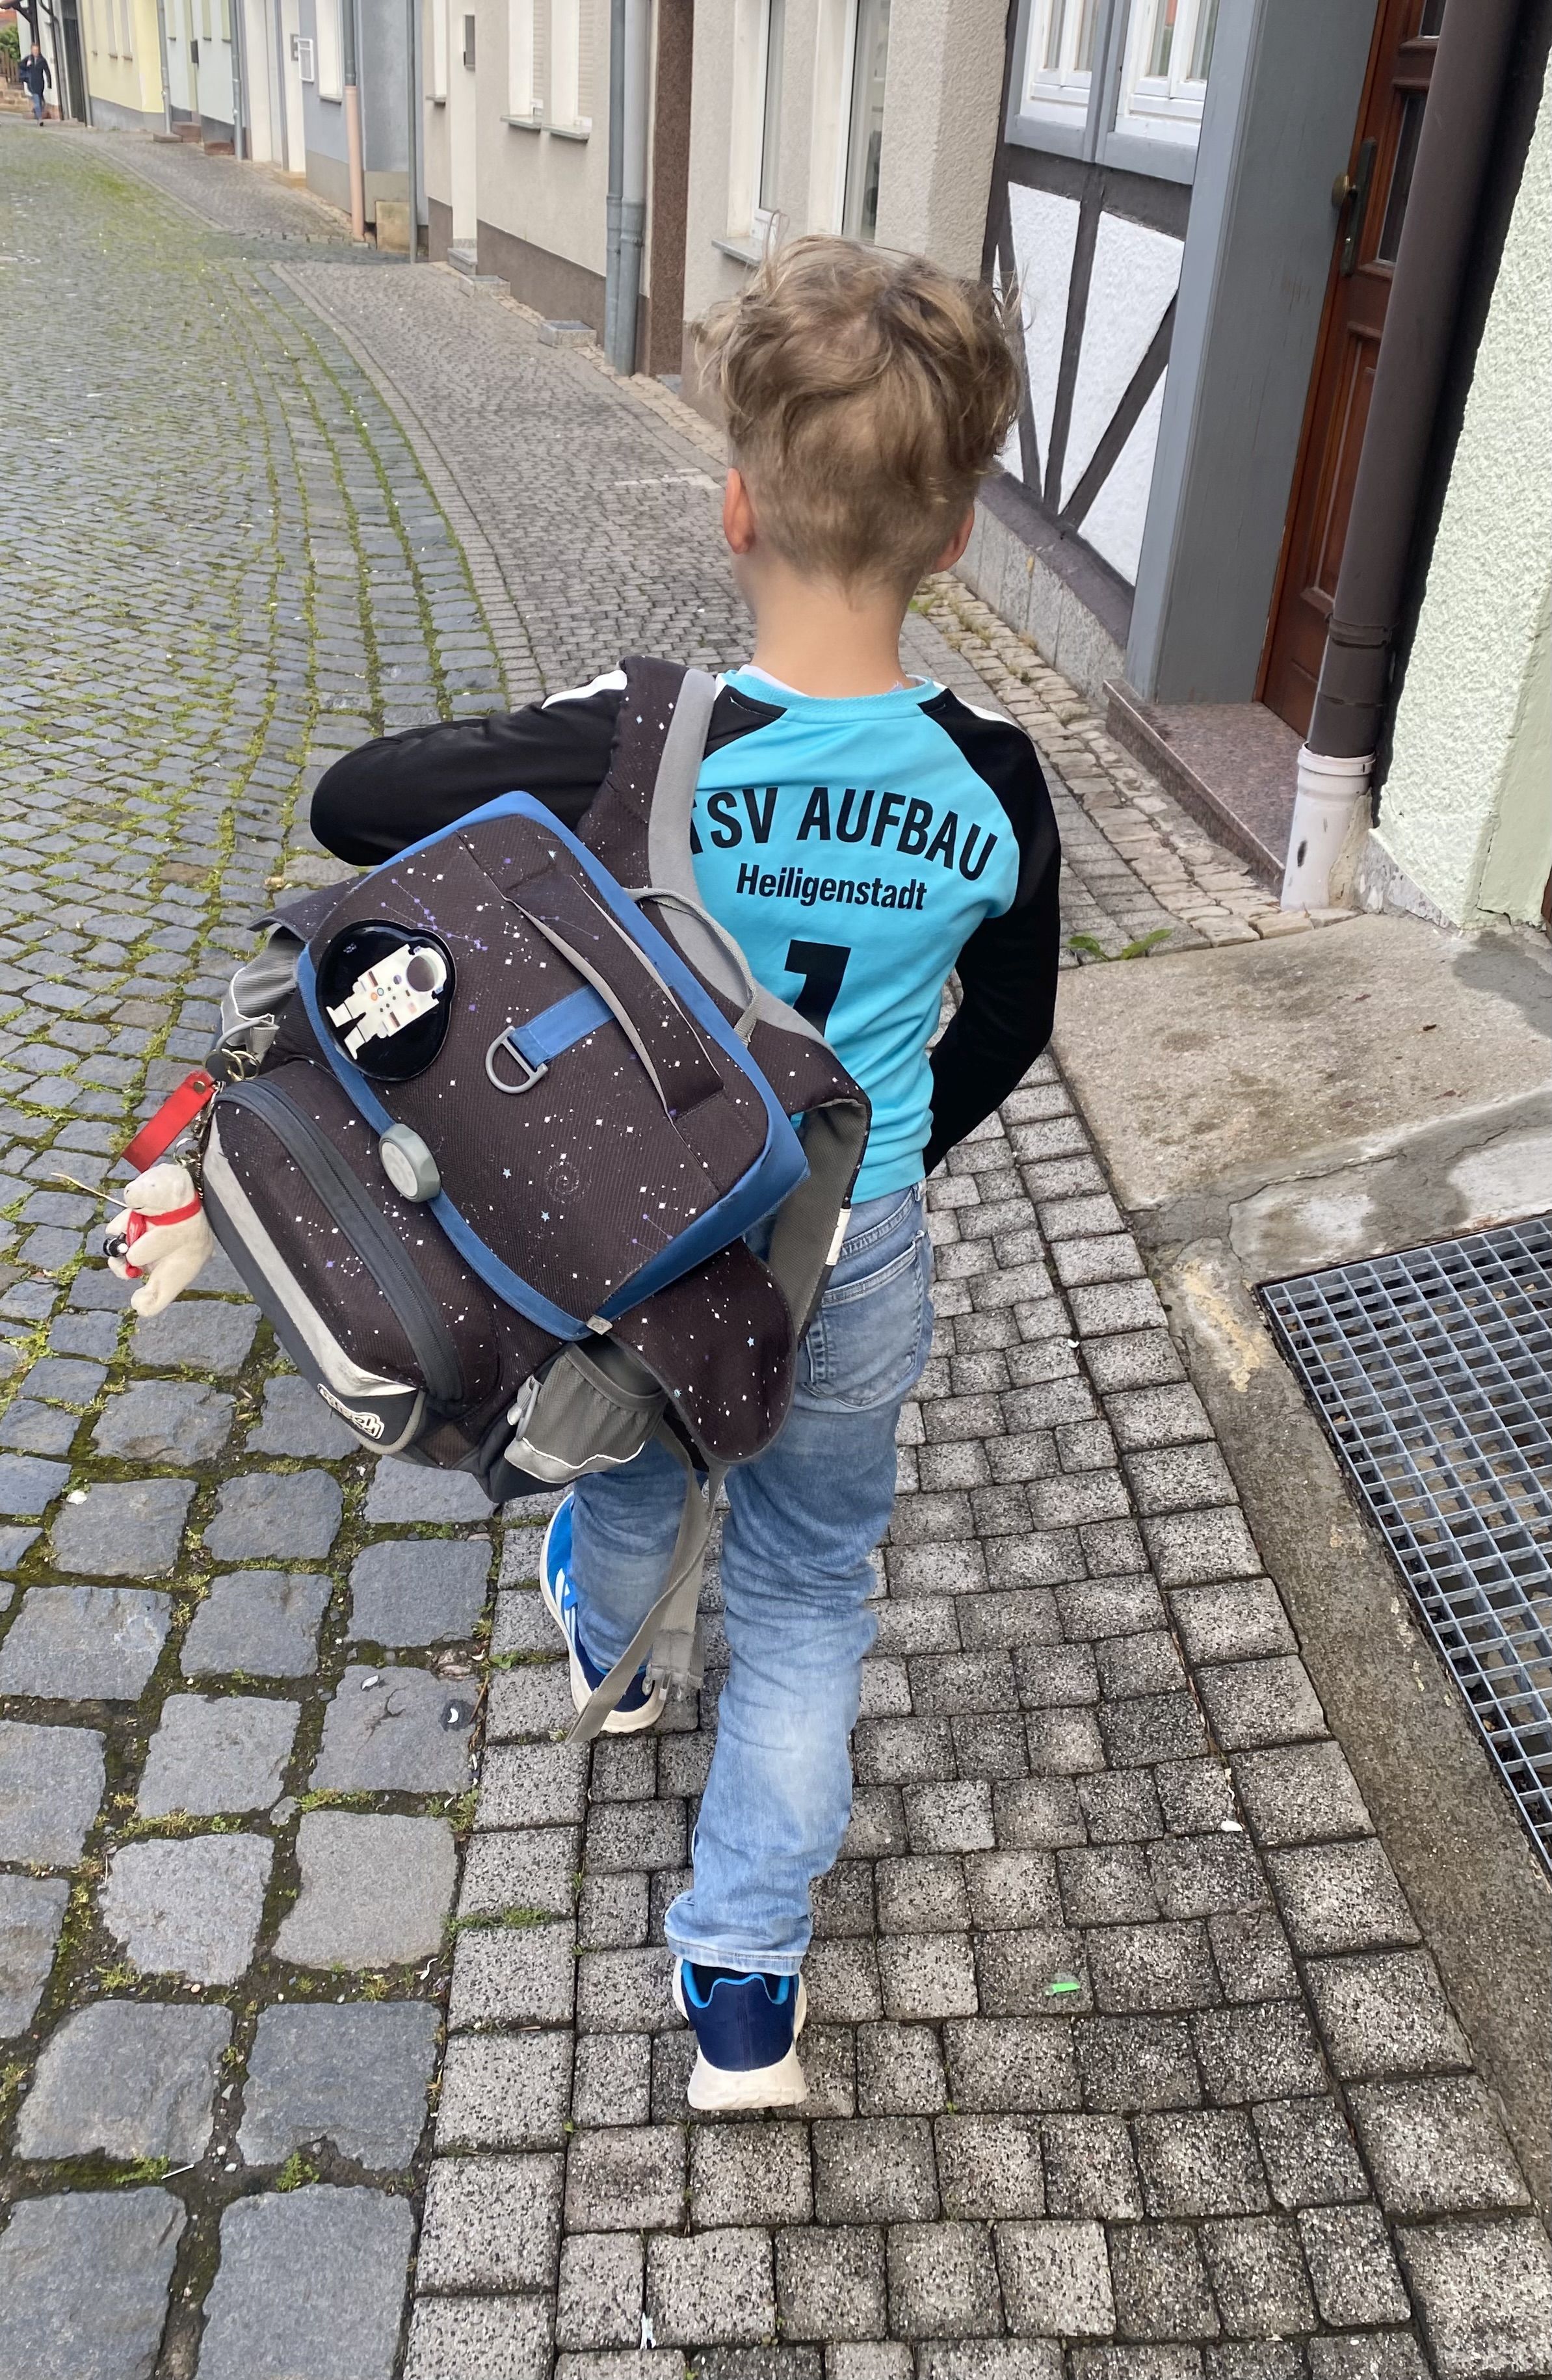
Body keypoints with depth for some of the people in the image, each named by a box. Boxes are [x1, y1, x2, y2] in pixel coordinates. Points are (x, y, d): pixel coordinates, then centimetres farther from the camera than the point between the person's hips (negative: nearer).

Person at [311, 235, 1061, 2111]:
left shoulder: (647, 750, -26)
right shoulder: (992, 789, -15)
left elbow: (351, 803, -14)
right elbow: (1002, 1034, 1)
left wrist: (538, 766, 1)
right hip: (856, 1270, 1)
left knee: (628, 1476, 32)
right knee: (807, 1596, 21)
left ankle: (602, 1653, 68)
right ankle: (744, 1990, 33)